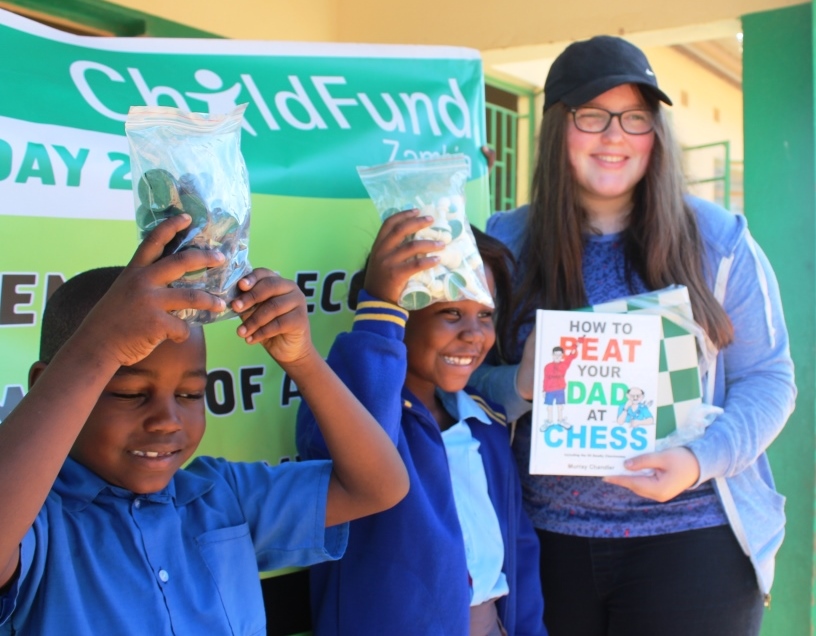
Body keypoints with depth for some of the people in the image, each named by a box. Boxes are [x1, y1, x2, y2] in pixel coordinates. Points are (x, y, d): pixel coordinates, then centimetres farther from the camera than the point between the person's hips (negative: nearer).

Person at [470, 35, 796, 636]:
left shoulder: (718, 238, -1)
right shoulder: (505, 244, 1)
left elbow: (767, 379, 0)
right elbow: (464, 378, 2)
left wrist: (701, 460, -17)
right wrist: (518, 385, -19)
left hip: (691, 538, -1)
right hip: (544, 541, 1)